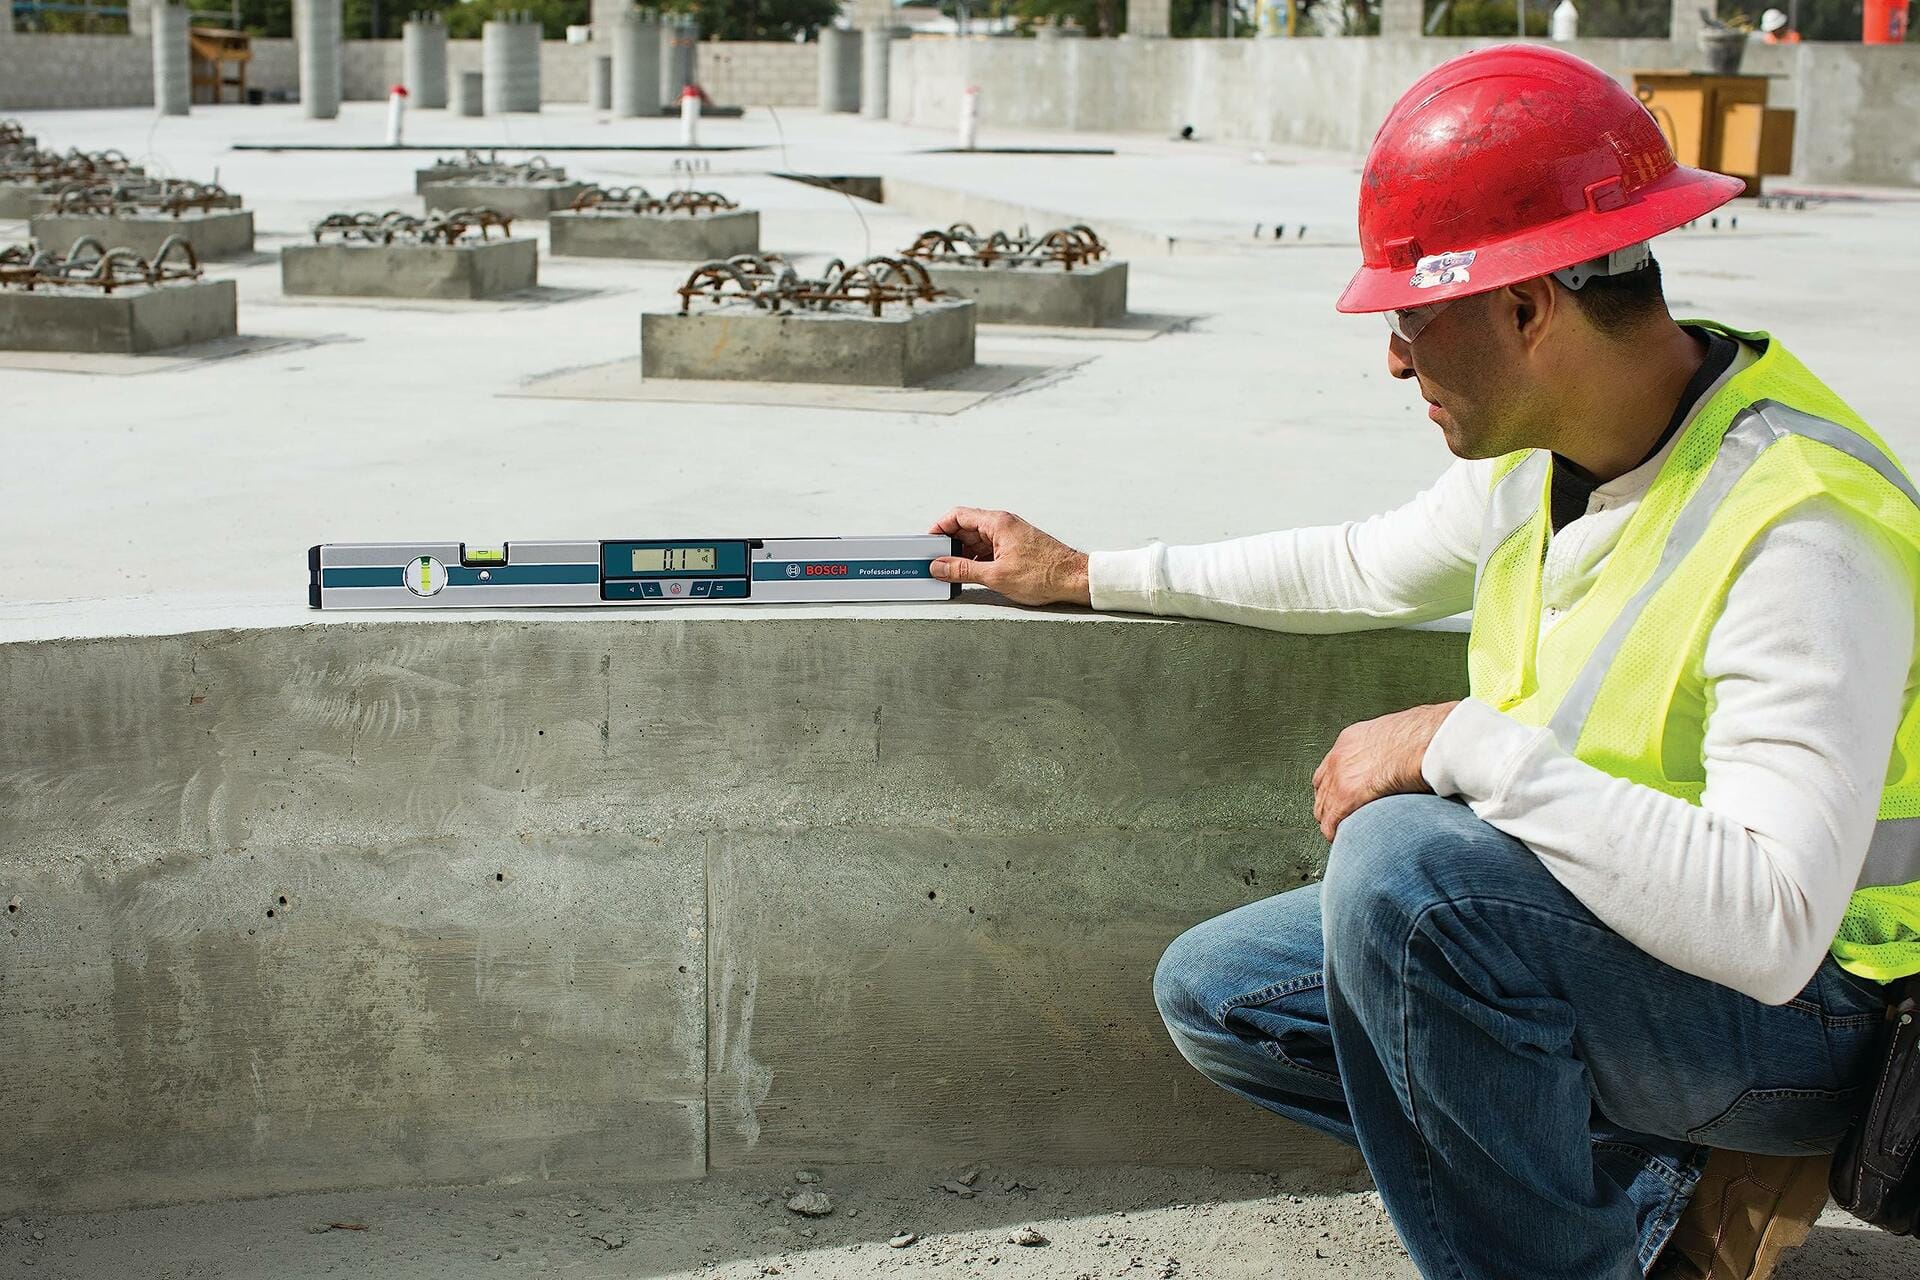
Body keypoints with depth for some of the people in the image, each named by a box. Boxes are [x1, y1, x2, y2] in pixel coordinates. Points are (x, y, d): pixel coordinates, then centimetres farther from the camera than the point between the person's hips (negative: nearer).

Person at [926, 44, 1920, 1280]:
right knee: (1212, 991, 8)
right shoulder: (1543, 451, -3)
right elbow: (1366, 567, 17)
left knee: (1404, 860, -33)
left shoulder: (1800, 531, -30)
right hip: (1589, 935, 9)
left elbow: (1769, 921, -39)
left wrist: (1463, 744, -34)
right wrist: (1083, 575, 20)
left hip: (1800, 1010, -9)